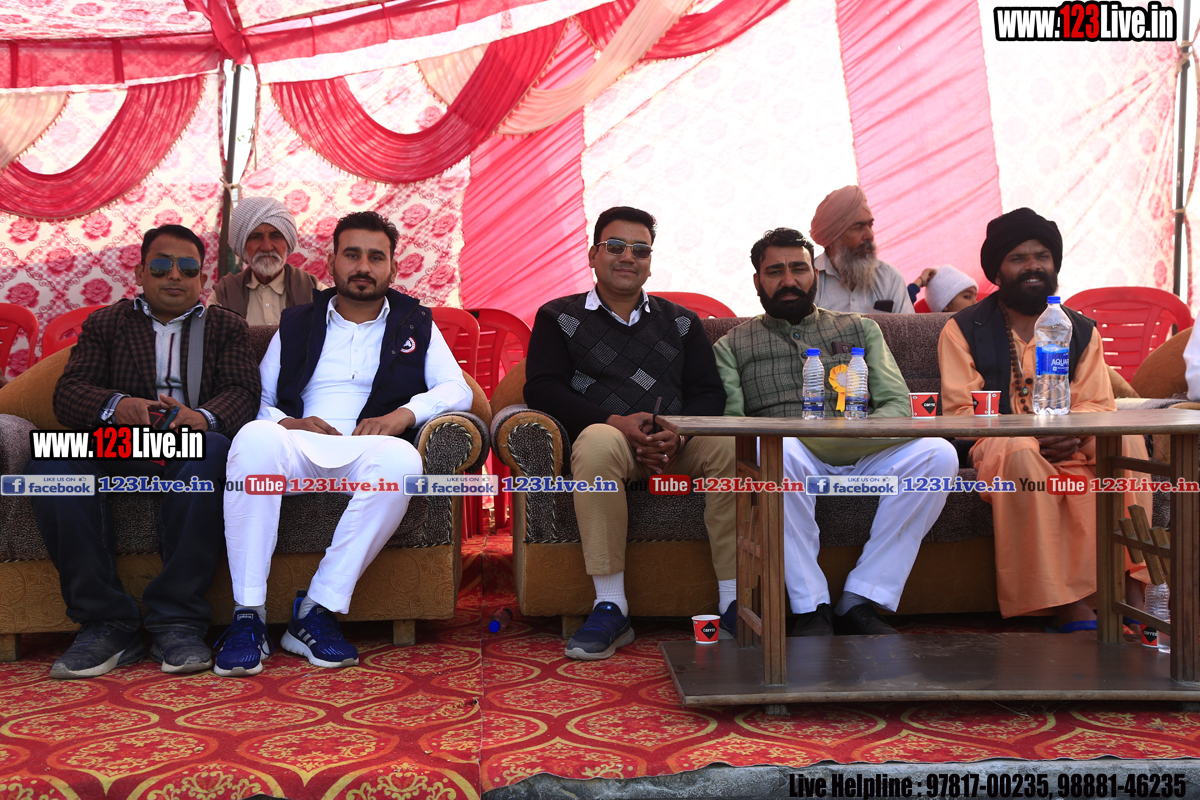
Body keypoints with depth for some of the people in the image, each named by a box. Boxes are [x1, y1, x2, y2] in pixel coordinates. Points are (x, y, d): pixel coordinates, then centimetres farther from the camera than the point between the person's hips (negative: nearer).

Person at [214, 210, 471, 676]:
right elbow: (260, 400, 17)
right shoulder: (296, 324, 25)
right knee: (255, 438, -35)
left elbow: (457, 390, 8)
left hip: (367, 452, -1)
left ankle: (316, 612, -30)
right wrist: (287, 422, -7)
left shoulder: (416, 326, 22)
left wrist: (404, 413, -11)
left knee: (401, 458, -38)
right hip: (298, 447, 1)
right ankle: (247, 616, -31)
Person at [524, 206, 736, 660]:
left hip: (676, 447, 3)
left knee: (729, 445, -30)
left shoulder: (682, 323, 23)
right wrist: (615, 422, -14)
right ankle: (610, 607, -33)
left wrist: (678, 435, -12)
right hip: (611, 439, -2)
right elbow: (542, 389, 0)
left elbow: (708, 393, 12)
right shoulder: (559, 317, 15)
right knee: (597, 441, -38)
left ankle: (733, 602, -25)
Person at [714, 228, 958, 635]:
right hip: (787, 463, -2)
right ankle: (811, 609, -26)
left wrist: (850, 434, -13)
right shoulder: (732, 345, 18)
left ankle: (859, 602, -21)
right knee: (780, 447, -38)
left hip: (860, 458, 3)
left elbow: (898, 405, 9)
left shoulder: (860, 329, 23)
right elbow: (729, 422, 2)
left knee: (938, 453, -26)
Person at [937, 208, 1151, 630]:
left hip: (1071, 445, 4)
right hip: (998, 446, -3)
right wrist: (1028, 434, -17)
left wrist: (1074, 434, -16)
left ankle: (1131, 591, -25)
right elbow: (962, 411, -4)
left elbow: (1098, 403, 8)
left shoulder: (1082, 331, 17)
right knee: (1022, 452, -38)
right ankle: (1069, 606, -36)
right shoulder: (963, 329, 6)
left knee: (1126, 438, -26)